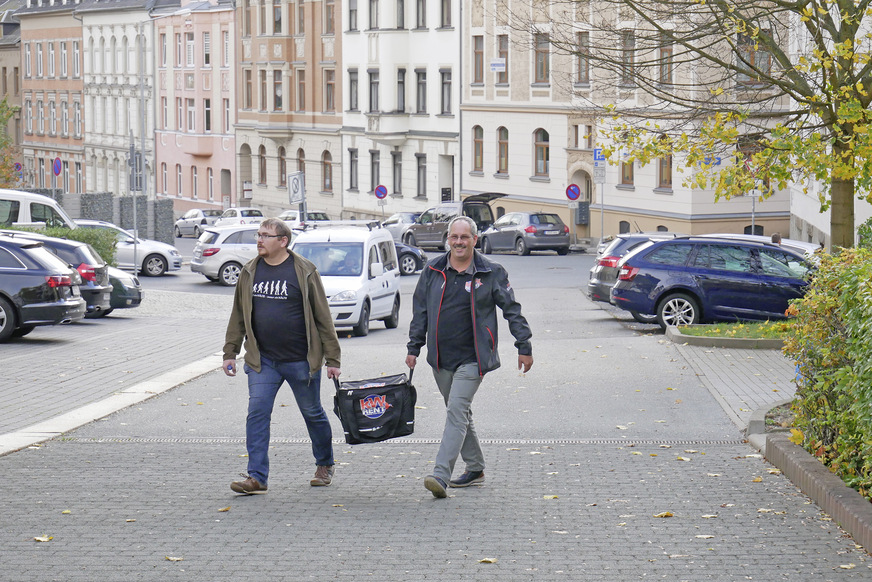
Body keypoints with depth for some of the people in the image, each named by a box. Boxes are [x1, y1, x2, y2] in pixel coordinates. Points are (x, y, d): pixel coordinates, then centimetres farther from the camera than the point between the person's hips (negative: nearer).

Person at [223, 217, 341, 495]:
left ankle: (325, 465, 33)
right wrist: (230, 352, 10)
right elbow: (239, 314, 13)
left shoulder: (304, 272, -7)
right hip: (262, 360, 3)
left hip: (301, 360, -3)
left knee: (313, 414, 12)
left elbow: (323, 317, -4)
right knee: (257, 414, -8)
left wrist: (332, 360, -5)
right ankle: (257, 477, -7)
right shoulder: (250, 272, 5)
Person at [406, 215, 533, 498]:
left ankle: (441, 475, -22)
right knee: (460, 412, 15)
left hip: (472, 358, -5)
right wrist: (414, 347, 11)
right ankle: (475, 469, 29)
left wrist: (524, 347, 1)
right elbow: (420, 311, 14)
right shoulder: (433, 271, 7)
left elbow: (512, 310, 3)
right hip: (441, 358, 5)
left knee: (456, 411, -15)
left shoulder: (491, 273, -2)